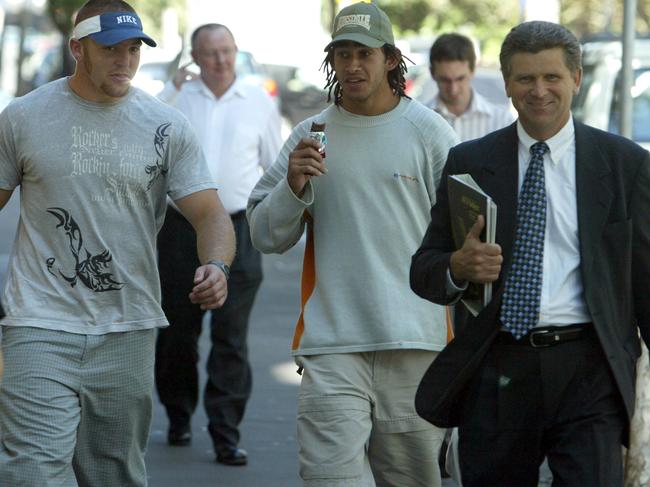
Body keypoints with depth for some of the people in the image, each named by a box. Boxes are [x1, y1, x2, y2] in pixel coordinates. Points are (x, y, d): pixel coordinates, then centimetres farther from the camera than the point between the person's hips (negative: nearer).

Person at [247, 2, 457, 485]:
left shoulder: (429, 132, 4)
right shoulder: (310, 135, 8)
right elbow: (265, 236, 9)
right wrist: (293, 184, -10)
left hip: (414, 341, 0)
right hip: (331, 342, 1)